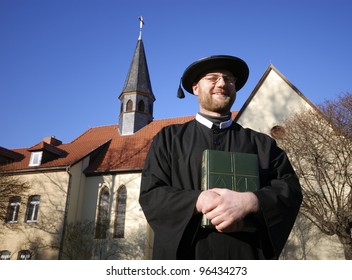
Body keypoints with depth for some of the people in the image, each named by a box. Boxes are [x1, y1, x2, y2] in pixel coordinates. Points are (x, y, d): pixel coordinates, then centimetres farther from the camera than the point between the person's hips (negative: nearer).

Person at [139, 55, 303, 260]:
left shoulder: (262, 143, 11)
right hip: (186, 254, -1)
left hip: (249, 255, 1)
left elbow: (291, 190, 0)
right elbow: (150, 194, -2)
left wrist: (248, 202, -20)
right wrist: (199, 201, -20)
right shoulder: (169, 138, 7)